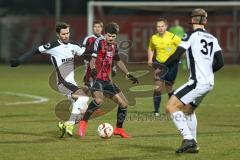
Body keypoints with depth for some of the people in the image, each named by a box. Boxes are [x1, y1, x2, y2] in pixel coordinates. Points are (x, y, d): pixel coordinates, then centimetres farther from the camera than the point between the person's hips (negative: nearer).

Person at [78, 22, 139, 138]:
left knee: (124, 103, 8)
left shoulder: (113, 46, 13)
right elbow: (93, 59, -20)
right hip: (96, 78, -8)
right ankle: (83, 123, -21)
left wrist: (128, 74, 25)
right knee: (99, 99, -35)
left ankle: (118, 129, 25)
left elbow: (118, 62, 28)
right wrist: (93, 69, -39)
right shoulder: (99, 42, -9)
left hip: (106, 80, 8)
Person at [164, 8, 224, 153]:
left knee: (172, 106, -9)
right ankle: (192, 144, 24)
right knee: (188, 110, 26)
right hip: (209, 83, 8)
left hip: (197, 83, -8)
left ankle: (188, 140, -19)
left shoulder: (191, 36, -7)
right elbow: (220, 63, 9)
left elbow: (176, 57, -13)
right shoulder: (212, 39, 11)